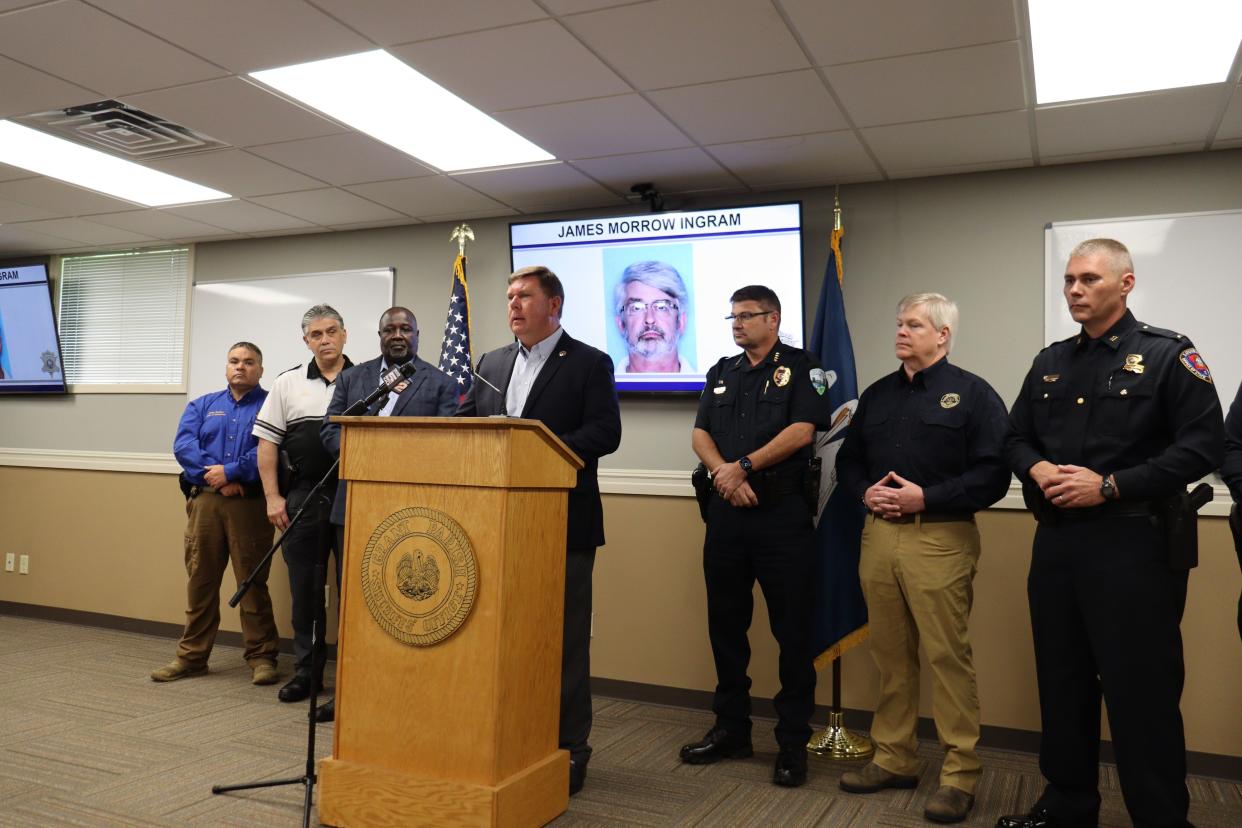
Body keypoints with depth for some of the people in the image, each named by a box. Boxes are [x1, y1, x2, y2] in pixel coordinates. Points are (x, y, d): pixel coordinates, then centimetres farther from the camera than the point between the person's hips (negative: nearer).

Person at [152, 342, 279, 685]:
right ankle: (192, 656, 19)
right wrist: (212, 476, -10)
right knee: (200, 580, 8)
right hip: (205, 501, 4)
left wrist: (230, 472, -14)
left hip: (250, 504, -4)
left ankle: (262, 657, 7)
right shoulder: (203, 406, 18)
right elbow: (183, 445, 3)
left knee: (252, 582, -2)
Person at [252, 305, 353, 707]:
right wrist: (273, 497, 1)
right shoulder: (287, 384, 9)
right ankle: (306, 670, 21)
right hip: (303, 497, 2)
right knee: (304, 588, 9)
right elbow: (267, 443, 8)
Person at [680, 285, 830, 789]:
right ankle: (731, 730, 25)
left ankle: (794, 743, 13)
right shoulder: (721, 373, 16)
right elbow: (700, 434, 9)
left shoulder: (800, 368, 0)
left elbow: (801, 431, -12)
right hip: (727, 511, 6)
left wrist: (742, 467, -12)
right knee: (726, 625, 12)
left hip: (782, 513, -5)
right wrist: (722, 473, -10)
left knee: (792, 630, 1)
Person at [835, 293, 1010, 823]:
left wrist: (924, 497, -15)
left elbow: (993, 475, -9)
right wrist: (865, 491, 0)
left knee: (947, 656, -3)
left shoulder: (973, 395, -1)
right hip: (879, 536, 6)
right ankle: (894, 759, 23)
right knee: (890, 654, 11)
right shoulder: (877, 395, 16)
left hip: (940, 539, -5)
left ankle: (960, 774, 9)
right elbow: (848, 459, 21)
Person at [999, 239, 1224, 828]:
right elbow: (1016, 438, 16)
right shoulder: (1051, 362, 13)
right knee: (1062, 684, 15)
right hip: (1055, 543, 6)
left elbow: (1203, 445, -12)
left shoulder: (1167, 355, -5)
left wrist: (1111, 486, -18)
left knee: (1141, 692, 1)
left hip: (1132, 545, -6)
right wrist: (1038, 470, -7)